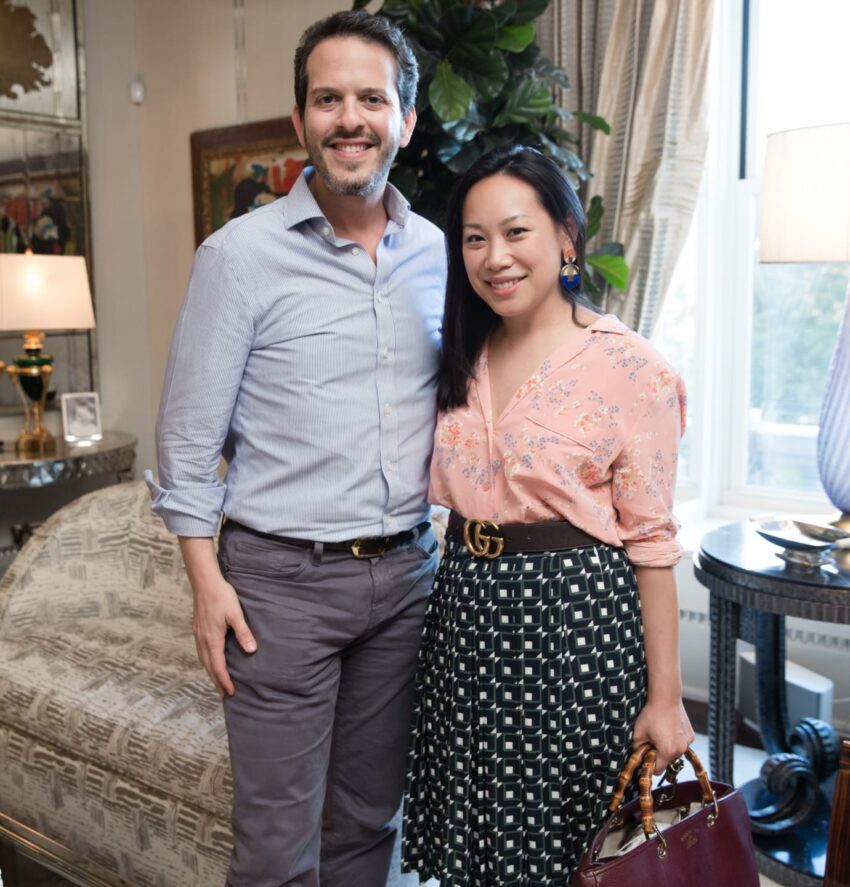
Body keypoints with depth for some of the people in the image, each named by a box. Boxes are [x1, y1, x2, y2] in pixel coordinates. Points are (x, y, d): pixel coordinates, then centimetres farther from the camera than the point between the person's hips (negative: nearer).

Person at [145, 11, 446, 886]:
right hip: (283, 577, -4)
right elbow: (190, 431, -6)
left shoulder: (438, 253, 6)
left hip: (405, 571, 4)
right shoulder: (241, 253, -7)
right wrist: (206, 580, -9)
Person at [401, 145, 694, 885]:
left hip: (576, 623, -5)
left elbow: (650, 541, -11)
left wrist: (665, 696, -9)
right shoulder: (463, 362, 7)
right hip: (467, 615, 6)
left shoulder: (629, 368, -12)